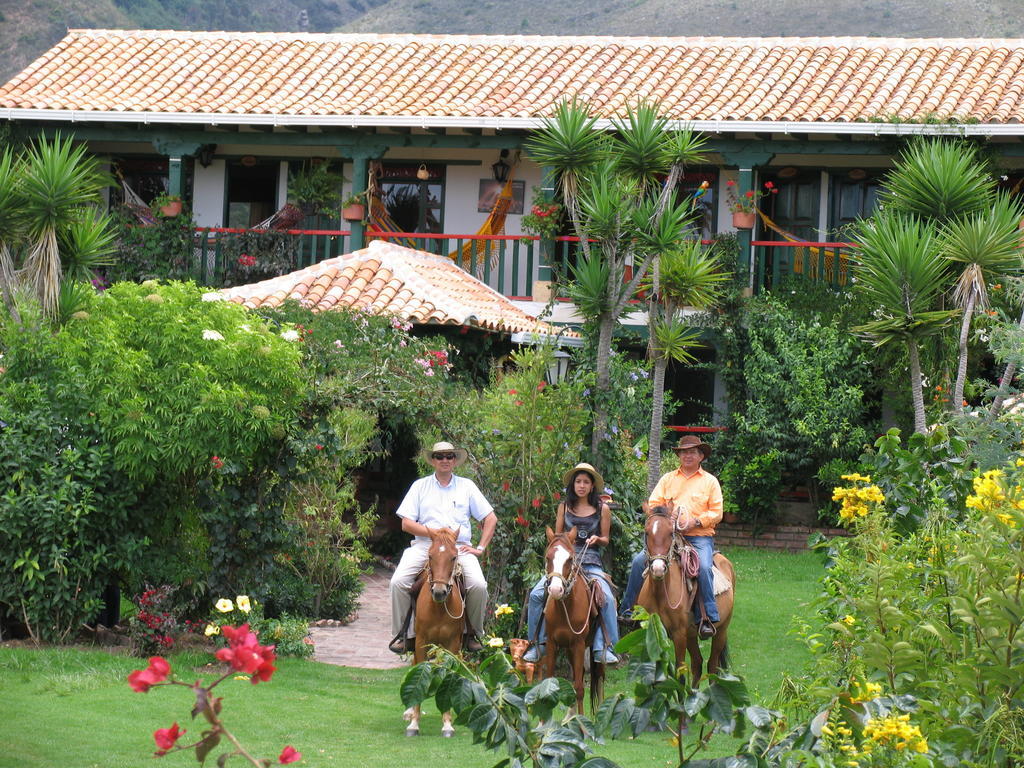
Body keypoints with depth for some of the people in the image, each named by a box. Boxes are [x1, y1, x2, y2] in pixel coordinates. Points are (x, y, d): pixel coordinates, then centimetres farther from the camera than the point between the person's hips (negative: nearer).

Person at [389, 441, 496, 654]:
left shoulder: (466, 486, 15)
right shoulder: (420, 486, 13)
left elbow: (490, 520, 15)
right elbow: (406, 524, 5)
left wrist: (480, 548, 3)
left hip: (460, 547, 0)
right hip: (424, 546, 0)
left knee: (479, 585, -24)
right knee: (398, 582, -24)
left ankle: (471, 634, -4)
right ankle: (401, 633, -10)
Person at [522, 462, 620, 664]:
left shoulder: (602, 509, 7)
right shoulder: (564, 507, 11)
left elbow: (605, 540, 12)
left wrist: (597, 539, -10)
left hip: (591, 562, -2)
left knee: (607, 598, -27)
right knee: (537, 594, -18)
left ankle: (603, 649, -20)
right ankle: (536, 646, -7)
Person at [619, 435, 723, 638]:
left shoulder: (710, 481, 11)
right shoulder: (668, 479, 17)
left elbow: (716, 513, 4)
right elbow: (652, 505, 12)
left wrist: (697, 521, -13)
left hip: (700, 537, -3)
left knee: (703, 566, -31)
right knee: (639, 560, -16)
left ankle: (709, 617, -27)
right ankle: (627, 609, -7)